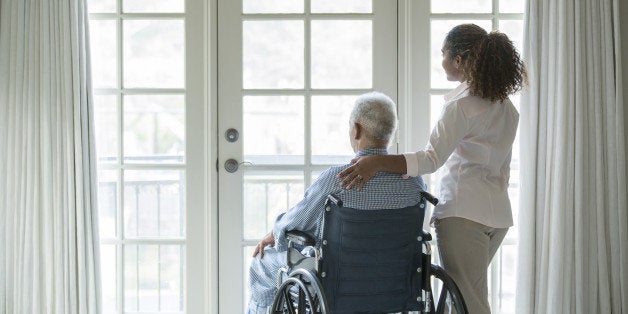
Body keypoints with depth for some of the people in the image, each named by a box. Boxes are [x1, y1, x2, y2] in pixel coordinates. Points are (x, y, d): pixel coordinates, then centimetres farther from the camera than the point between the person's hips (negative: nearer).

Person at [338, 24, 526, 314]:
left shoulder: (461, 105, -14)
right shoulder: (506, 107, 12)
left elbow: (432, 159, -25)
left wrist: (377, 162, -34)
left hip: (464, 212, -9)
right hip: (498, 212, 9)